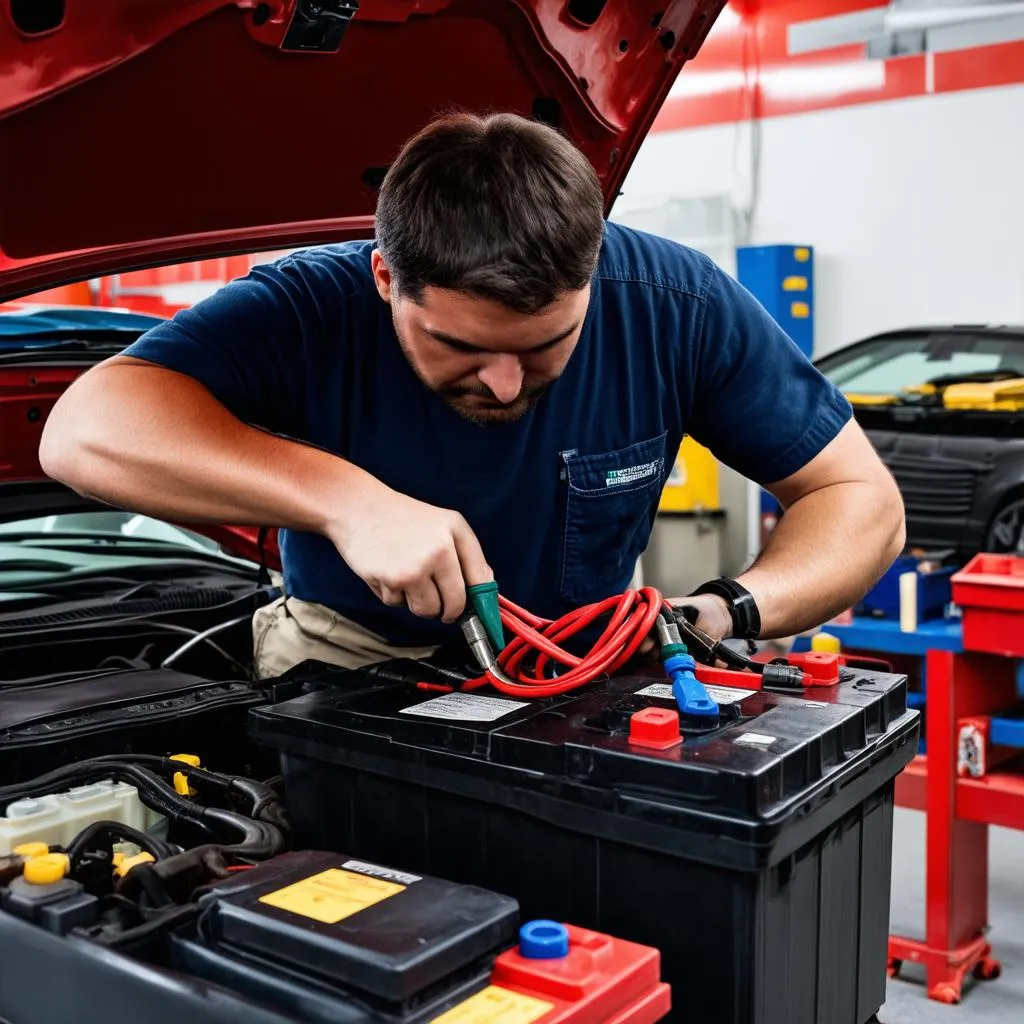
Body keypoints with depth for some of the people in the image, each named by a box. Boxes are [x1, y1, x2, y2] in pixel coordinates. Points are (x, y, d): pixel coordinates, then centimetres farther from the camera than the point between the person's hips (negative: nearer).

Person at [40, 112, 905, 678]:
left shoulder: (677, 305, -19)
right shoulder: (317, 307, -24)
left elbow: (864, 500, -13)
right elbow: (83, 430, -37)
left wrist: (731, 609, -32)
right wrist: (344, 498, -47)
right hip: (347, 658, -2)